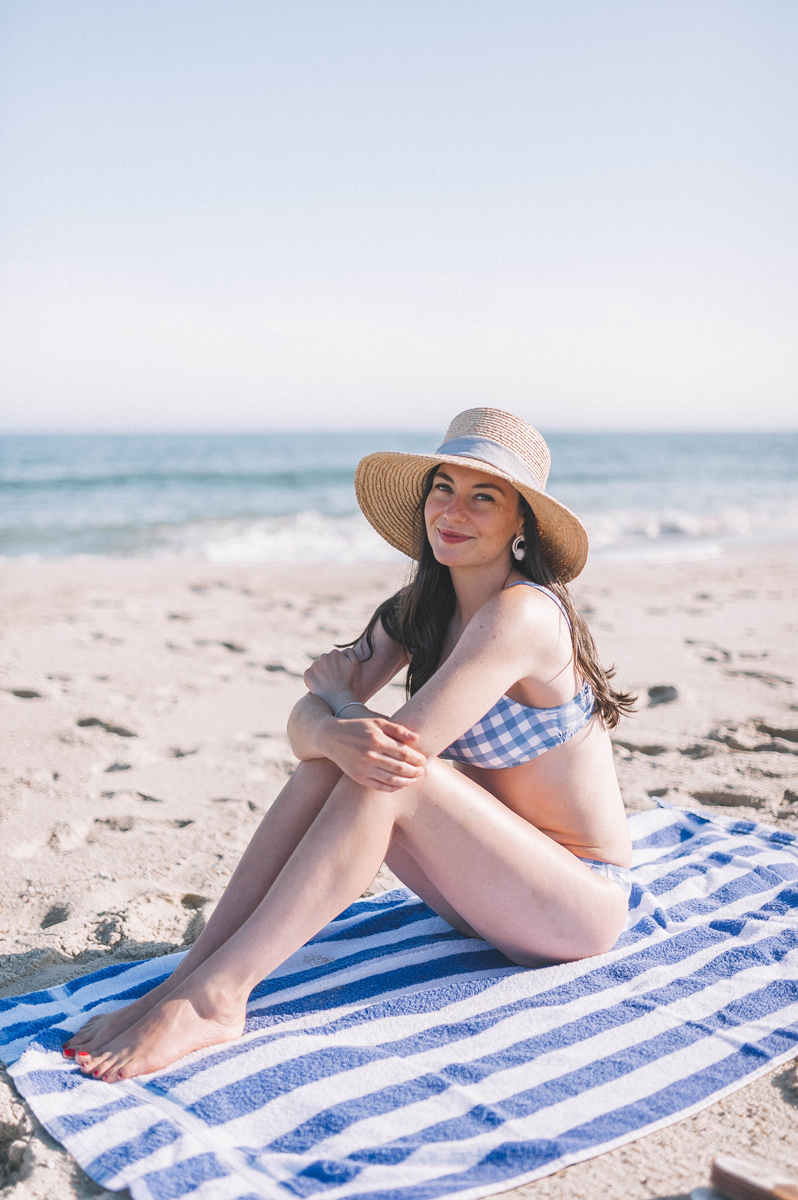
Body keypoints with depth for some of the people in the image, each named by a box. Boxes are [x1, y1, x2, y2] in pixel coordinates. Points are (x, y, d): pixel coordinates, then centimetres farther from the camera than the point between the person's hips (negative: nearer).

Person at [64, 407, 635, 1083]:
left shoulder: (523, 613, -24)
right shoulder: (418, 610, 2)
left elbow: (404, 750, -31)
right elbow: (305, 721, -7)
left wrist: (336, 690, -11)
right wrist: (334, 733, -31)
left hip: (584, 907, -7)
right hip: (490, 889, 7)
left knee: (389, 779, -28)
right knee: (335, 759, -14)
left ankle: (213, 996, -25)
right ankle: (187, 975, -16)